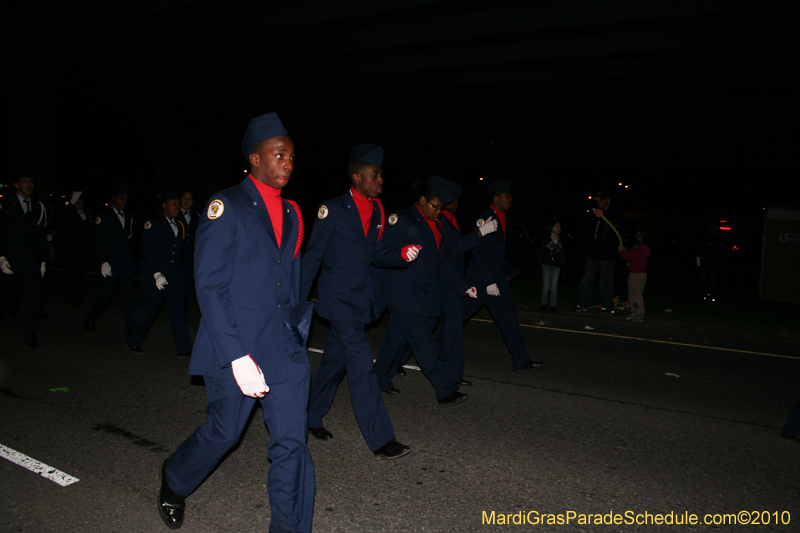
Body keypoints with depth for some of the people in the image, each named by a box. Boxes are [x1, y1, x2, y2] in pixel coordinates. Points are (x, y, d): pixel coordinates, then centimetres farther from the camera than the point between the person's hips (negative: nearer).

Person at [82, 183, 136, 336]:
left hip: (126, 264, 4)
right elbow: (98, 241, -6)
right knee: (104, 295, 3)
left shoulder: (128, 217, 12)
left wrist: (131, 260, 10)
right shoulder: (103, 217, -4)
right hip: (110, 264, -4)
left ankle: (131, 328, 3)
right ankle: (89, 320, 26)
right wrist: (103, 262, -13)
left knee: (128, 296, 1)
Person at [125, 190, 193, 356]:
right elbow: (146, 250, -11)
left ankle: (184, 348, 1)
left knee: (178, 312, 0)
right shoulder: (153, 223, -5)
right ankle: (133, 341, 26)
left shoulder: (180, 226, 13)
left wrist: (179, 271, 11)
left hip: (174, 278, 5)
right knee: (150, 310, 4)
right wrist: (156, 273, -18)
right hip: (154, 278, -5)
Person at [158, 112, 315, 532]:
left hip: (285, 348, 5)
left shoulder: (290, 213, 11)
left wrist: (297, 334, 13)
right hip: (236, 349, -4)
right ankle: (174, 482, 46)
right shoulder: (225, 207, -9)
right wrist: (238, 358, -19)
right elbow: (209, 287, -14)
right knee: (223, 433, 13)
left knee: (291, 444, 3)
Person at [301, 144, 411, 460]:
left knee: (335, 359, 17)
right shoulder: (333, 209, -11)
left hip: (362, 298, 7)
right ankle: (380, 439, -5)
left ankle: (313, 417, 36)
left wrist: (400, 256, -3)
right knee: (360, 363, -10)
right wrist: (299, 299, -6)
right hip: (340, 299, -7)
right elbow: (313, 256, -7)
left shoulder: (377, 211, 9)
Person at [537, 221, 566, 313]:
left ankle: (552, 305, 11)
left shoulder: (561, 242, 9)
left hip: (556, 267, 2)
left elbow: (563, 256, 13)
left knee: (554, 287, 2)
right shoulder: (545, 240, 0)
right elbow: (541, 254, 0)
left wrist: (563, 269, 9)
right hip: (547, 265, -2)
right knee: (546, 286, -4)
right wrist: (540, 266, -6)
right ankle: (544, 305, 7)